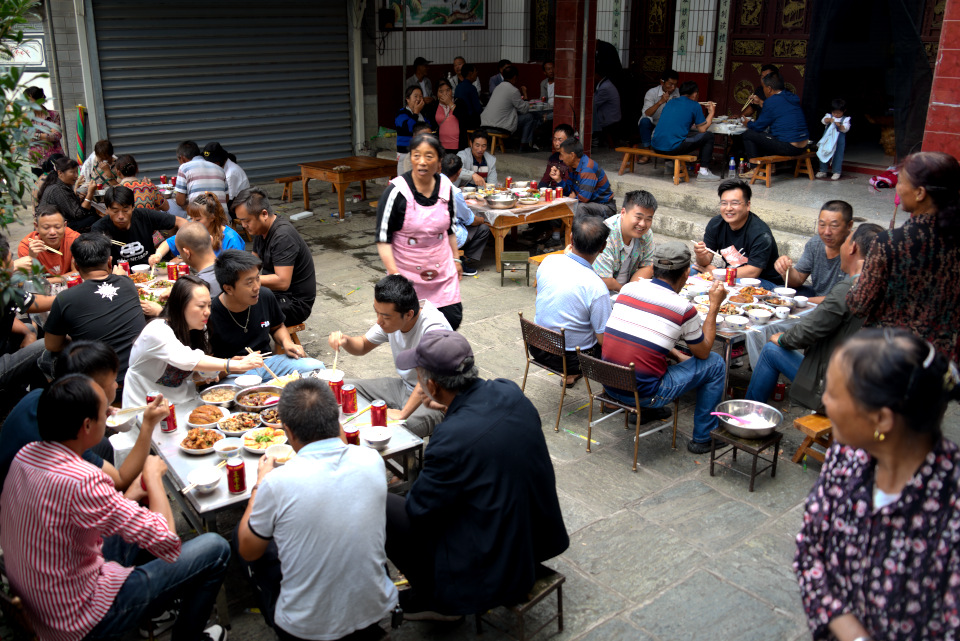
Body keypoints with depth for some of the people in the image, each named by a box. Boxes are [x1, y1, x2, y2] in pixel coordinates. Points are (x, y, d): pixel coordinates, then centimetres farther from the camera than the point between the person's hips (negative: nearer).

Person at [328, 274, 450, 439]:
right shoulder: (390, 317, -5)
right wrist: (344, 340, -11)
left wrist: (402, 414, -40)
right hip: (404, 387, 8)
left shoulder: (433, 327, -29)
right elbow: (363, 346, 11)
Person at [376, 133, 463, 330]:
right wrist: (394, 273, -22)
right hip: (407, 273, -4)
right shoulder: (397, 191, -16)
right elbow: (383, 238, -15)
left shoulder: (446, 186, -1)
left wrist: (455, 258, 16)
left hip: (442, 270, 4)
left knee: (452, 319, 3)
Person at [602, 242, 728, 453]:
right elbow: (703, 352, 5)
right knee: (715, 363, 10)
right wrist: (714, 305, 10)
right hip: (644, 394, -6)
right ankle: (703, 437, 20)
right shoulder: (684, 308, -12)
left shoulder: (628, 289, 2)